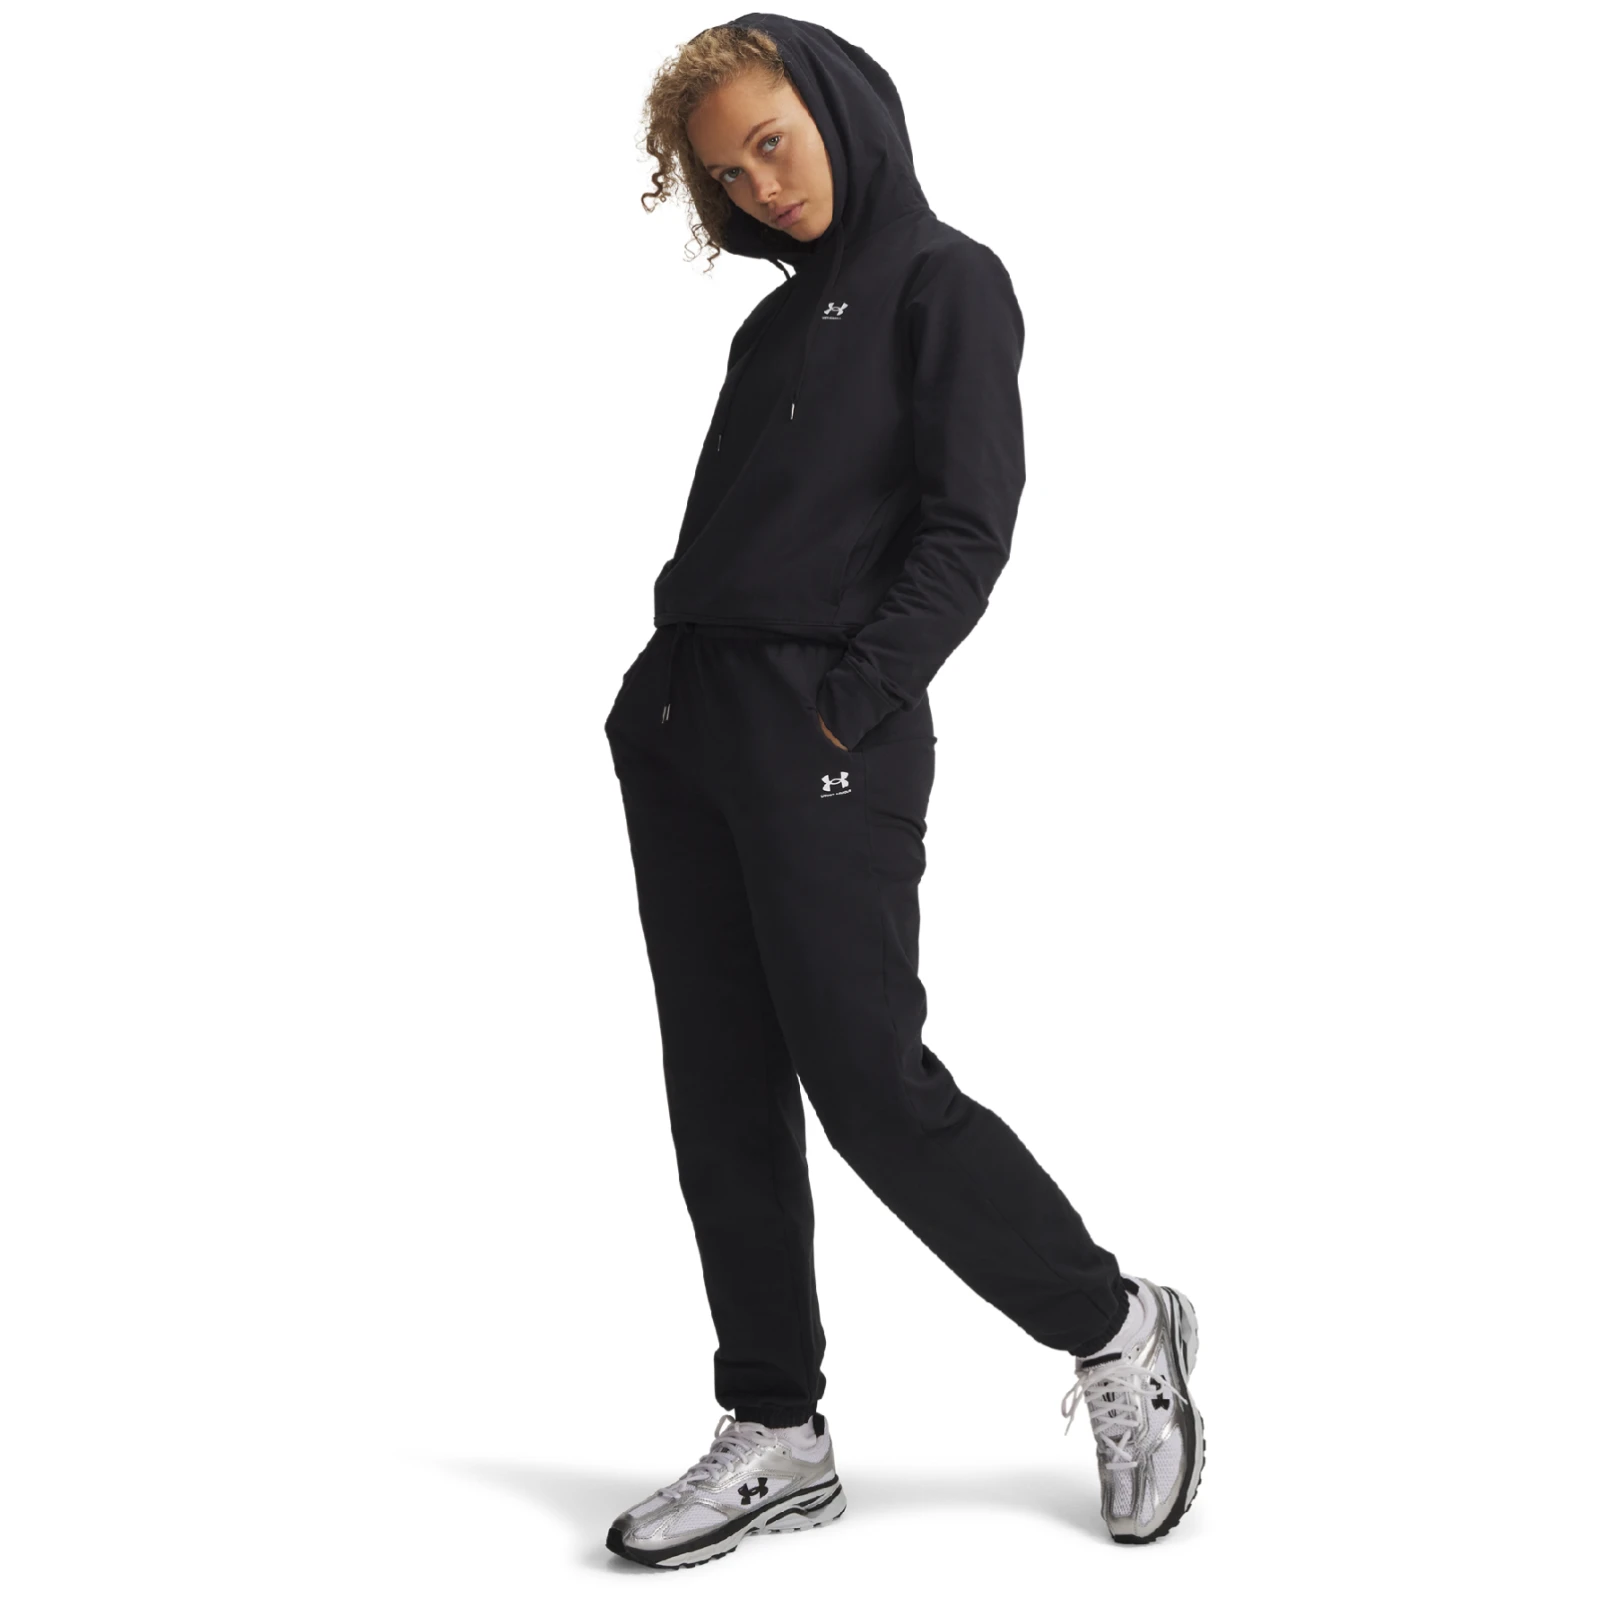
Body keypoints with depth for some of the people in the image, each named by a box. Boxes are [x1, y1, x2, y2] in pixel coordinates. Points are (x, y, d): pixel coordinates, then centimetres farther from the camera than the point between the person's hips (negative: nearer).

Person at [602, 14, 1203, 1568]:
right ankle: (776, 1437, 15)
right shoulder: (780, 320, 21)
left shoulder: (947, 282, -1)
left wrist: (848, 709, -17)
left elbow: (968, 524, -11)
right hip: (685, 726, 8)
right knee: (722, 1095, 6)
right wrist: (658, 698, 6)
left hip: (828, 739, -8)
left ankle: (1113, 1326, 13)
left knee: (870, 1083, -8)